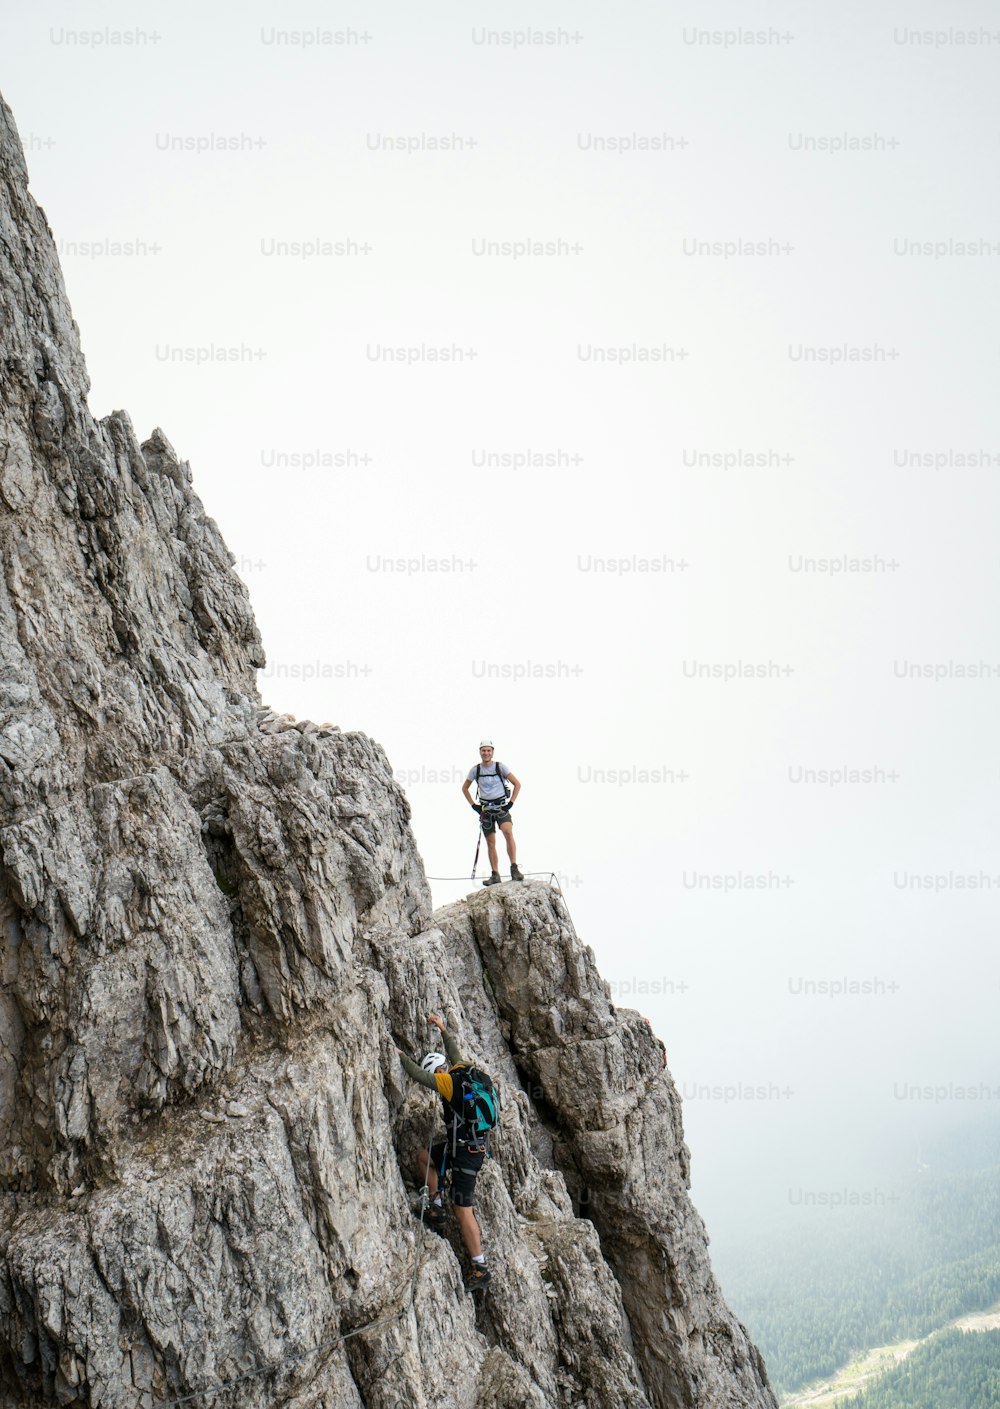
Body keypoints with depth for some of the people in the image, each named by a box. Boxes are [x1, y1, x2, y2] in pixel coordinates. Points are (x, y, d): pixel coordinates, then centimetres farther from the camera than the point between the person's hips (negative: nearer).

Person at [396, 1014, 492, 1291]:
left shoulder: (451, 1082, -16)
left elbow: (419, 1075, -14)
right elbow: (454, 1054, 27)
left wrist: (401, 1055, 0)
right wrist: (443, 1029, 34)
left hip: (467, 1153, -9)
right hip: (460, 1146, 9)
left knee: (463, 1211, -5)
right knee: (424, 1157, 24)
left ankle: (480, 1268, 0)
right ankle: (436, 1207, 25)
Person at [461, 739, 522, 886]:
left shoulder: (501, 767, -3)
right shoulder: (475, 770, 3)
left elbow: (517, 784, 0)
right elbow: (465, 788, 17)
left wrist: (511, 803, -7)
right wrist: (473, 805, 7)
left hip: (501, 807, -3)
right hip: (485, 809, 3)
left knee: (508, 832, -27)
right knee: (490, 843, 3)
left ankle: (514, 869, -27)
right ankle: (495, 875, 10)